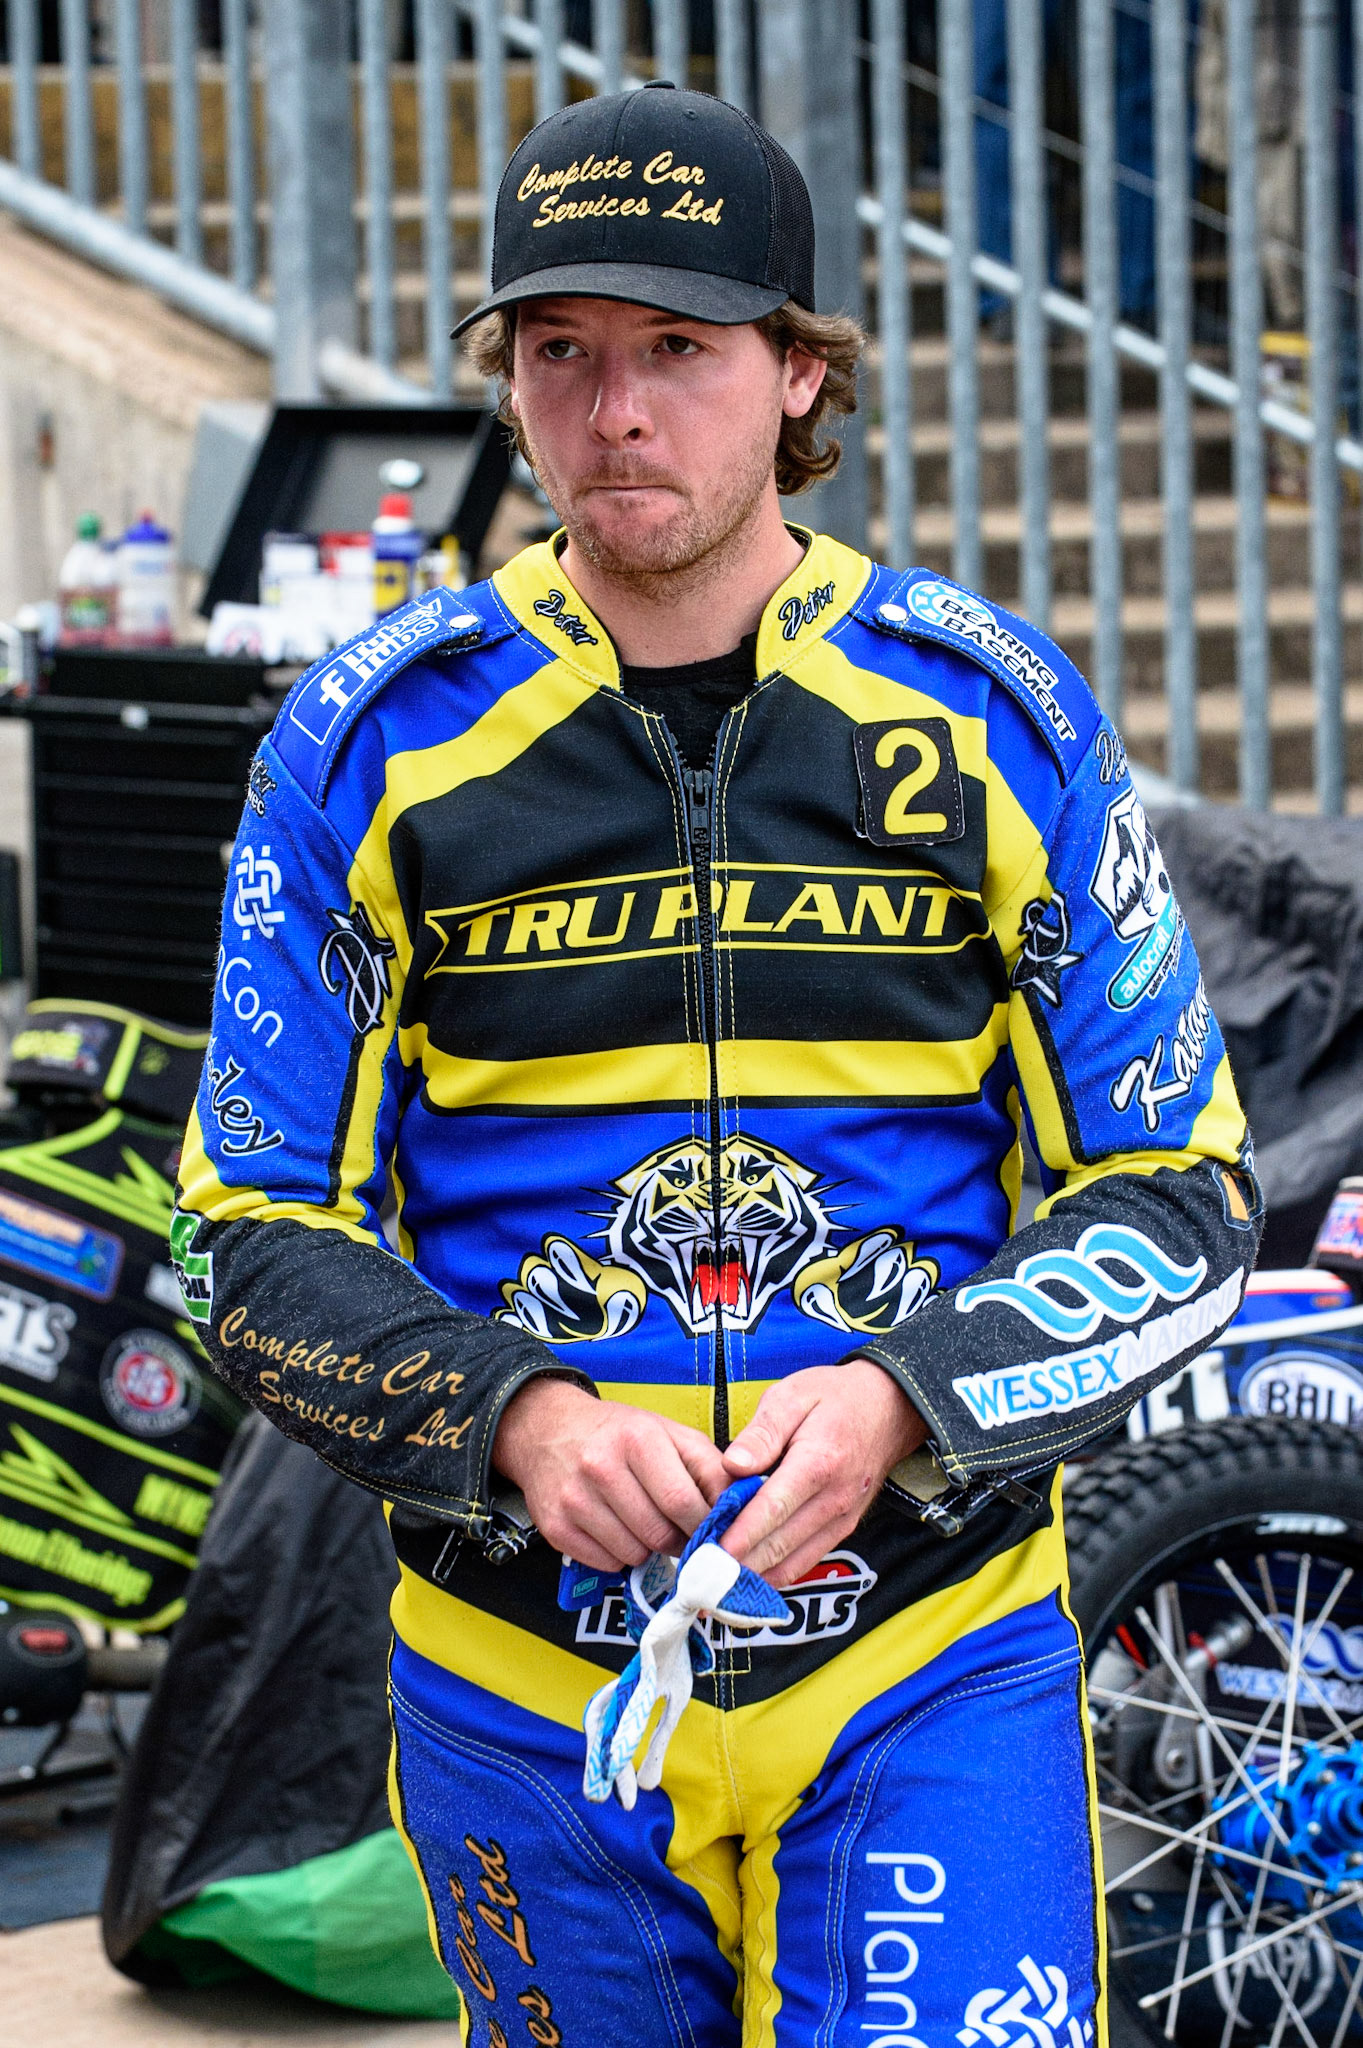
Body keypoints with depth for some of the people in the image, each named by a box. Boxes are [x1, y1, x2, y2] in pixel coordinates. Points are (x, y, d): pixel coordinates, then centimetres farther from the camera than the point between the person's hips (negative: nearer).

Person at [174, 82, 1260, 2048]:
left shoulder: (1000, 715, 2)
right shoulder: (373, 742, 2)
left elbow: (1181, 1196, 3)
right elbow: (257, 1237, 3)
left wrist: (906, 1397, -16)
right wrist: (508, 1416, -17)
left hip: (929, 1662, -1)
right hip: (524, 1677, 1)